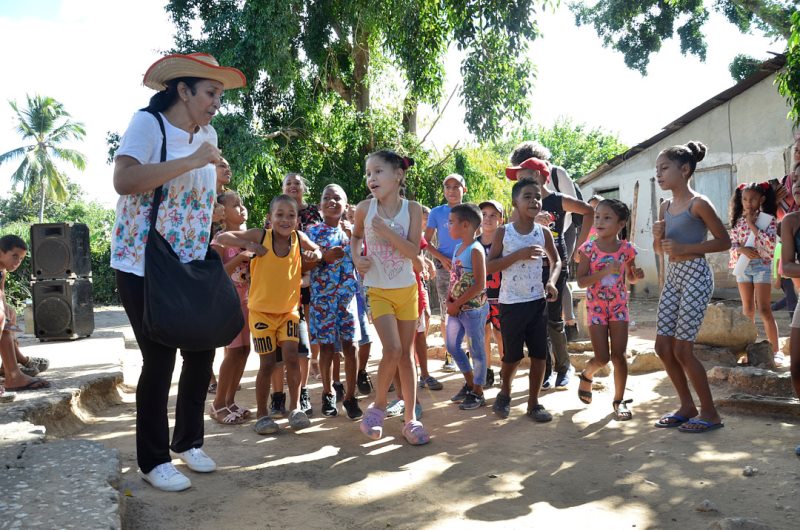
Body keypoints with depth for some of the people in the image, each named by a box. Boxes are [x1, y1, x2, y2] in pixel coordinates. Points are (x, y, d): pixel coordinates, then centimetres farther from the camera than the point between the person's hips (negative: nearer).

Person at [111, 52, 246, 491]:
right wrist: (191, 161, -24)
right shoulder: (147, 124, -10)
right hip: (143, 268, -6)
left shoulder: (207, 135, 10)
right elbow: (123, 180, -26)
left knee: (202, 352, 9)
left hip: (191, 267, 7)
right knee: (160, 360, -3)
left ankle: (189, 441, 29)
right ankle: (153, 460, 15)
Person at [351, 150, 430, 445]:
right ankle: (378, 405, 8)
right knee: (392, 349, -16)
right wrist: (357, 258, -4)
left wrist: (387, 232, -23)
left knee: (407, 354, 8)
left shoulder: (412, 209, -8)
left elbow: (414, 252, -13)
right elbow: (356, 236, 14)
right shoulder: (365, 208, -6)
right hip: (378, 290, -1)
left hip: (406, 289, 1)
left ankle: (410, 418, 18)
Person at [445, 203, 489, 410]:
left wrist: (457, 304, -16)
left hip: (473, 308, -9)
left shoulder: (475, 250, -16)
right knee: (452, 345, 16)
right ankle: (469, 383, 32)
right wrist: (449, 301, -1)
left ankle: (478, 393, 15)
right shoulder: (458, 247, 9)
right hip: (457, 308, 9)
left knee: (476, 349, 3)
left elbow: (479, 285, -20)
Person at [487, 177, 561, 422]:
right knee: (512, 355, 4)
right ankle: (505, 394, 31)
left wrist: (551, 281, -2)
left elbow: (556, 260, 17)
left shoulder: (543, 233, 3)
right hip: (511, 303, -3)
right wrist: (518, 255, -19)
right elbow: (490, 267, -8)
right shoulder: (503, 232, -5)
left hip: (537, 301, 3)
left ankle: (534, 403, 17)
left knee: (539, 354, 3)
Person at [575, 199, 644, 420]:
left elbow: (631, 278, 11)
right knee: (602, 358, -2)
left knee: (619, 355, -2)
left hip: (619, 306, 2)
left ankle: (619, 400, 13)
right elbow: (581, 281, -15)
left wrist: (637, 275, -12)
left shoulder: (627, 249, -3)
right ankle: (586, 376, 31)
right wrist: (605, 271, -27)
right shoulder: (589, 248, -10)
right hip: (596, 307, -2)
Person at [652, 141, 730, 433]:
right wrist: (658, 236, -4)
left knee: (682, 349, -5)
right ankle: (687, 406, 21)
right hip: (673, 276, 8)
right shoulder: (665, 206, 10)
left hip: (695, 275, -8)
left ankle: (710, 413, 10)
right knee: (663, 347, 6)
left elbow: (724, 241, -10)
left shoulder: (698, 203, -11)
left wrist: (685, 248, -18)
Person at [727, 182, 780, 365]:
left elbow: (770, 244, -19)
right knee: (747, 309, 9)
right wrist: (742, 249, -17)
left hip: (762, 266, -4)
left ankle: (775, 350, 0)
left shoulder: (768, 219, -6)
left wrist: (752, 224, -16)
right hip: (742, 266, 4)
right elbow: (732, 244, 4)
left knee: (763, 309, -8)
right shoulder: (738, 221, 7)